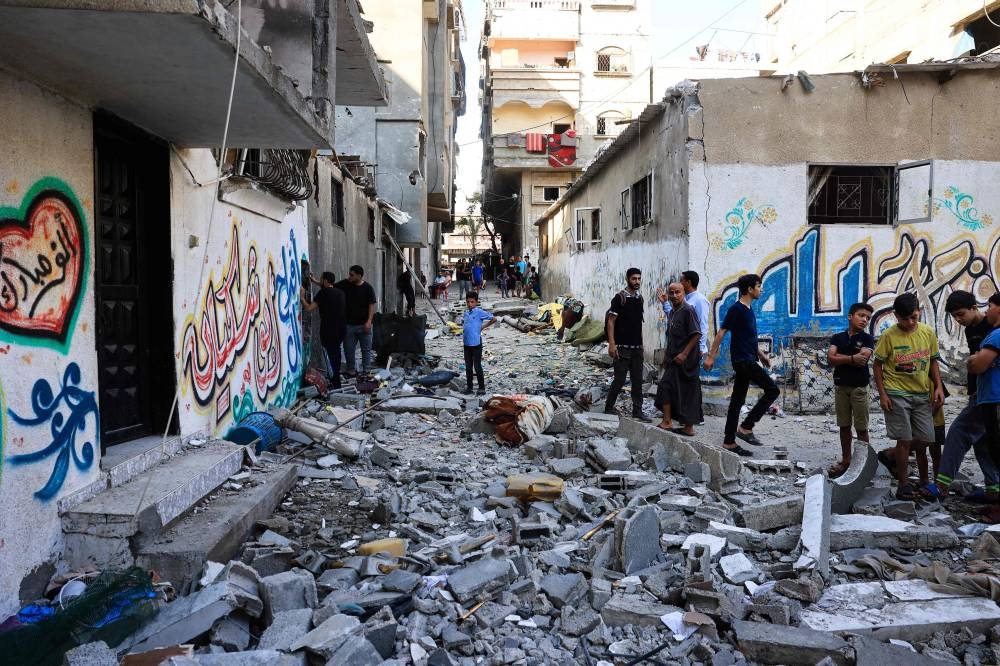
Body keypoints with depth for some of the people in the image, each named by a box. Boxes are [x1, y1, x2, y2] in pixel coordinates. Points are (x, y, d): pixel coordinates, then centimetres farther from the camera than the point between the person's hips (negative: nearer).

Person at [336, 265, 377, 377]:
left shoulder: (367, 288, -6)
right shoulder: (344, 284, 1)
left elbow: (372, 305, -6)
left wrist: (369, 321, -13)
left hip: (363, 324, -2)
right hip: (348, 324, 2)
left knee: (366, 348, 6)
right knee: (348, 349, 7)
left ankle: (366, 371, 17)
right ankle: (351, 370, 19)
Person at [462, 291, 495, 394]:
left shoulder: (479, 312, -9)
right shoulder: (466, 314, 10)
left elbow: (493, 319, -11)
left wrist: (483, 327, -5)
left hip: (476, 344, -6)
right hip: (466, 344, 6)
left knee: (477, 367, -1)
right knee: (468, 367, 12)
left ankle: (482, 388, 8)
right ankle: (469, 387, 21)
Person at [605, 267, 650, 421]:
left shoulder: (640, 298, 12)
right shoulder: (619, 298, -7)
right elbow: (611, 321, -10)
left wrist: (641, 343, 17)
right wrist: (612, 344, -17)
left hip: (637, 347, 6)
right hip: (622, 346, -6)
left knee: (637, 380, 7)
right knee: (620, 380, -3)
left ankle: (637, 411, 13)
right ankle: (608, 407, 12)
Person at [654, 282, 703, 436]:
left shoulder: (688, 310, -12)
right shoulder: (671, 312, 14)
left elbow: (696, 335, -18)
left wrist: (684, 354, -21)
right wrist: (667, 357, 20)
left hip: (686, 360, -8)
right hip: (674, 360, 9)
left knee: (687, 393, -3)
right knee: (665, 387, 5)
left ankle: (689, 427, 5)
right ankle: (667, 422, 10)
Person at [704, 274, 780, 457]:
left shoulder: (749, 310, 16)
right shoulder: (736, 309, -11)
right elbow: (721, 333, -13)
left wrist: (761, 354, 25)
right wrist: (711, 357, -15)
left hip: (747, 361, 9)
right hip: (743, 360, -9)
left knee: (737, 401, 8)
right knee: (772, 390, -8)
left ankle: (729, 442, 10)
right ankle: (746, 427, -5)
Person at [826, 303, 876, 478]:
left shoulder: (867, 339, -1)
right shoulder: (838, 337, 6)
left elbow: (862, 359, -17)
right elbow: (830, 359, -6)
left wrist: (839, 357, -10)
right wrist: (852, 358, -14)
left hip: (859, 387, -3)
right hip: (840, 386, 3)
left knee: (861, 428, 1)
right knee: (844, 426, 11)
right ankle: (845, 460, 21)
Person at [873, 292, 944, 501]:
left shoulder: (928, 332, 2)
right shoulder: (889, 335, -9)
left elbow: (933, 361, 12)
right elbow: (877, 365, -4)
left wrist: (938, 387, 1)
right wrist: (882, 394, -9)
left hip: (922, 394, 4)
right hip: (897, 395, -4)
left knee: (924, 441, 4)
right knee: (905, 440, -1)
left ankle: (889, 455, 27)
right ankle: (904, 485, 9)